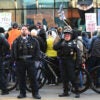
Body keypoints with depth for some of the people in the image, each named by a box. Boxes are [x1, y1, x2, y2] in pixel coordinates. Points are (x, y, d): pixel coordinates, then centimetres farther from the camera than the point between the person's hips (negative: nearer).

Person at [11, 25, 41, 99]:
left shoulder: (33, 40, 5)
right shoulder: (16, 41, 8)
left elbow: (37, 49, 6)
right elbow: (13, 50, 9)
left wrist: (35, 58, -3)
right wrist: (15, 58, 0)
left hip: (30, 61, -1)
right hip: (20, 62, 1)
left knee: (33, 77, 0)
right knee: (21, 78, 6)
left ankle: (35, 93, 7)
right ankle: (22, 93, 16)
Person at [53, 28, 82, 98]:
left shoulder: (73, 43, -1)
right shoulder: (62, 42, 12)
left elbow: (78, 52, -5)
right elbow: (55, 47, -1)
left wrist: (78, 62, -11)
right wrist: (60, 42, -9)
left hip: (70, 61, -5)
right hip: (63, 61, 5)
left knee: (72, 77, -6)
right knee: (64, 77, 9)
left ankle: (77, 92, 3)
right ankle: (66, 92, 18)